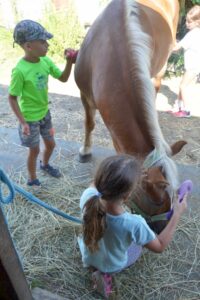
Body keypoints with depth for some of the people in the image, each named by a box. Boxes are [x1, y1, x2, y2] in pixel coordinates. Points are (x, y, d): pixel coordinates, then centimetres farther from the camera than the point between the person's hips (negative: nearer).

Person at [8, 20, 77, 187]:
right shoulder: (20, 70, -27)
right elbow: (12, 98, -19)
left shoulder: (46, 61, -8)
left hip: (45, 113, 6)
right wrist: (23, 122, -21)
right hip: (30, 118, -6)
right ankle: (32, 180, 35)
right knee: (35, 150, 10)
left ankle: (45, 165, 53)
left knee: (51, 144, 21)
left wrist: (69, 62, -14)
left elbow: (63, 78, 3)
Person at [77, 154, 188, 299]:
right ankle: (106, 274, 11)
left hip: (87, 257, 3)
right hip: (111, 265, -3)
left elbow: (96, 185, -8)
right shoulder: (134, 224, -42)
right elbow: (160, 246, -21)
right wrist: (177, 214, -16)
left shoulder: (88, 196, -35)